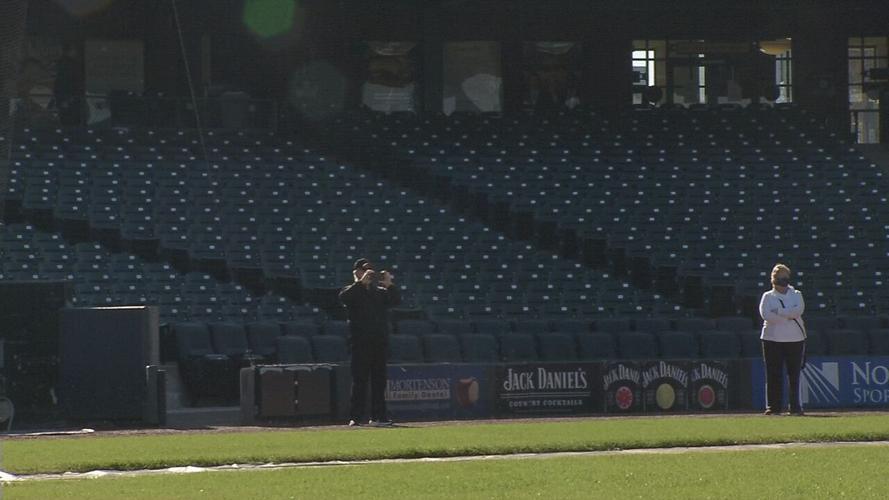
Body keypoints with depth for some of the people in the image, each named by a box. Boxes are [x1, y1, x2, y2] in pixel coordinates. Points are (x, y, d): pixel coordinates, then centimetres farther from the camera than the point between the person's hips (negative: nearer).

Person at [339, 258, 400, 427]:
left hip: (380, 341, 5)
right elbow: (343, 297, -19)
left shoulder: (380, 292, 17)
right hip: (360, 341, -5)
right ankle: (356, 417, -8)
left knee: (379, 380, 7)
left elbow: (396, 300, 4)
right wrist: (361, 282, -25)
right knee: (359, 379, -7)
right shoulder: (353, 291, 4)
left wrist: (389, 285, -12)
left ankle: (378, 416, 12)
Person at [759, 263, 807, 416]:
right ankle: (773, 407, -1)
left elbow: (799, 309, -9)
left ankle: (795, 407, 3)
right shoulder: (767, 296, 8)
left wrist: (778, 312, -13)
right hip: (772, 339, -1)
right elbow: (766, 315, -10)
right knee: (774, 374, -3)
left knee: (794, 374, 0)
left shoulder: (796, 295, 12)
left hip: (795, 340, 1)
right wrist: (789, 316, -11)